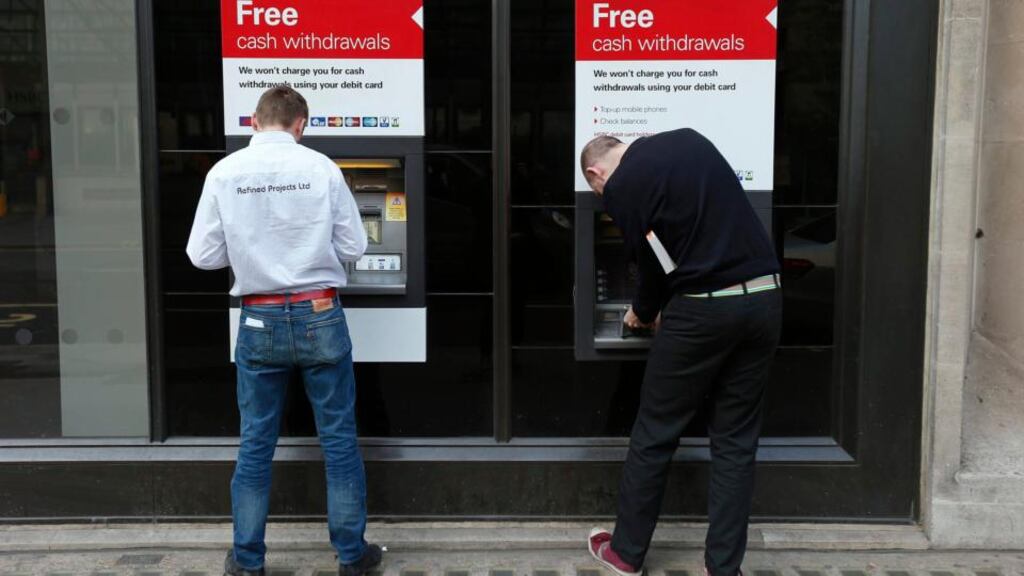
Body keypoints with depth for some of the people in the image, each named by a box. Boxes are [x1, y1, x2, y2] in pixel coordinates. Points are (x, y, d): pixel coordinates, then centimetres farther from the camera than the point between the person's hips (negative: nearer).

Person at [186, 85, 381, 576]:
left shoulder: (224, 173, -5)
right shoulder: (321, 169, -7)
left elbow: (203, 255, -2)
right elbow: (353, 247, -2)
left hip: (260, 321, 1)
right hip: (319, 316, -1)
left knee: (256, 444, 12)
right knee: (339, 439, 10)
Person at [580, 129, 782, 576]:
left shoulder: (619, 187, -3)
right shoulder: (689, 139, 15)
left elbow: (654, 262, 4)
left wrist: (643, 313, 25)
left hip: (704, 308, -6)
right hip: (764, 298, 6)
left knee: (654, 435, 11)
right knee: (735, 442, 12)